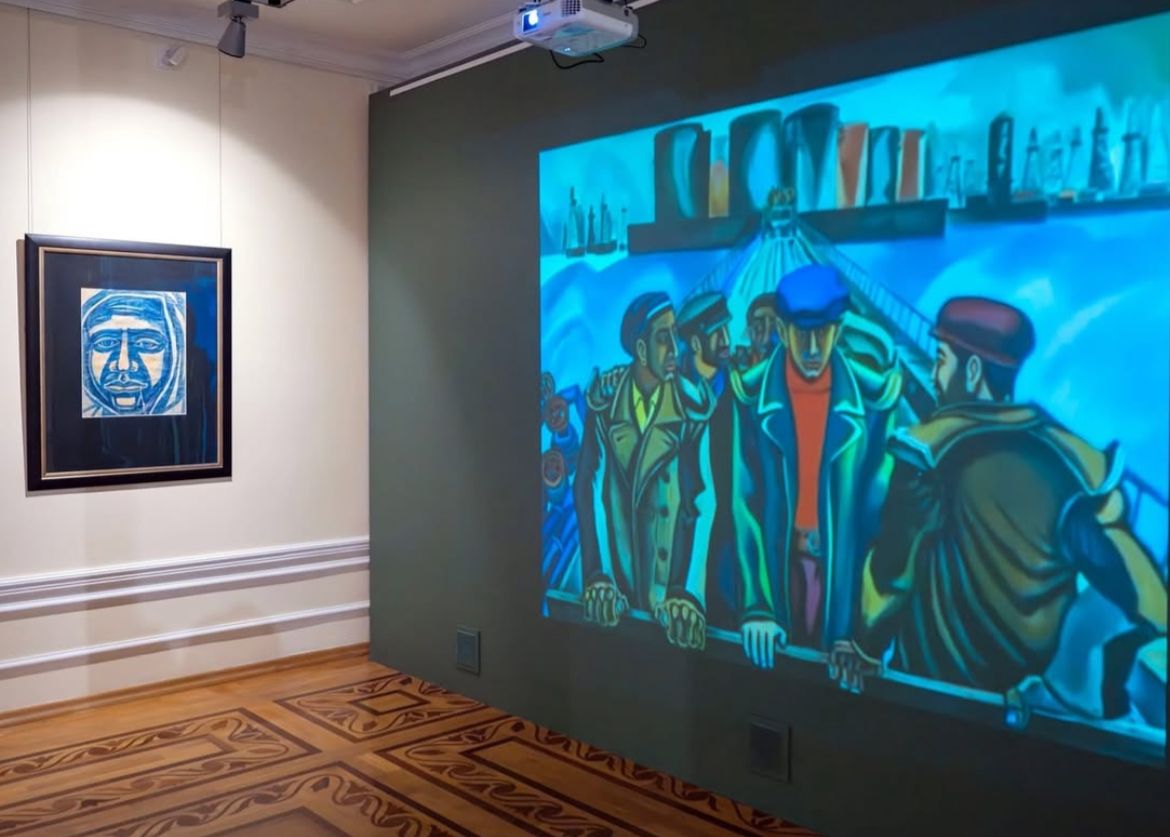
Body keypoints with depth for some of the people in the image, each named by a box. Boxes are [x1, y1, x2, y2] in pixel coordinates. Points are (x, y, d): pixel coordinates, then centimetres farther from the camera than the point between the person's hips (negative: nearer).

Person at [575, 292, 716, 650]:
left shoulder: (693, 405, -13)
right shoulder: (605, 396, -7)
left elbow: (706, 502, -16)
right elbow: (588, 484, -9)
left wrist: (690, 592, -25)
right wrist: (595, 576, -17)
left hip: (668, 541, -1)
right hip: (614, 537, 1)